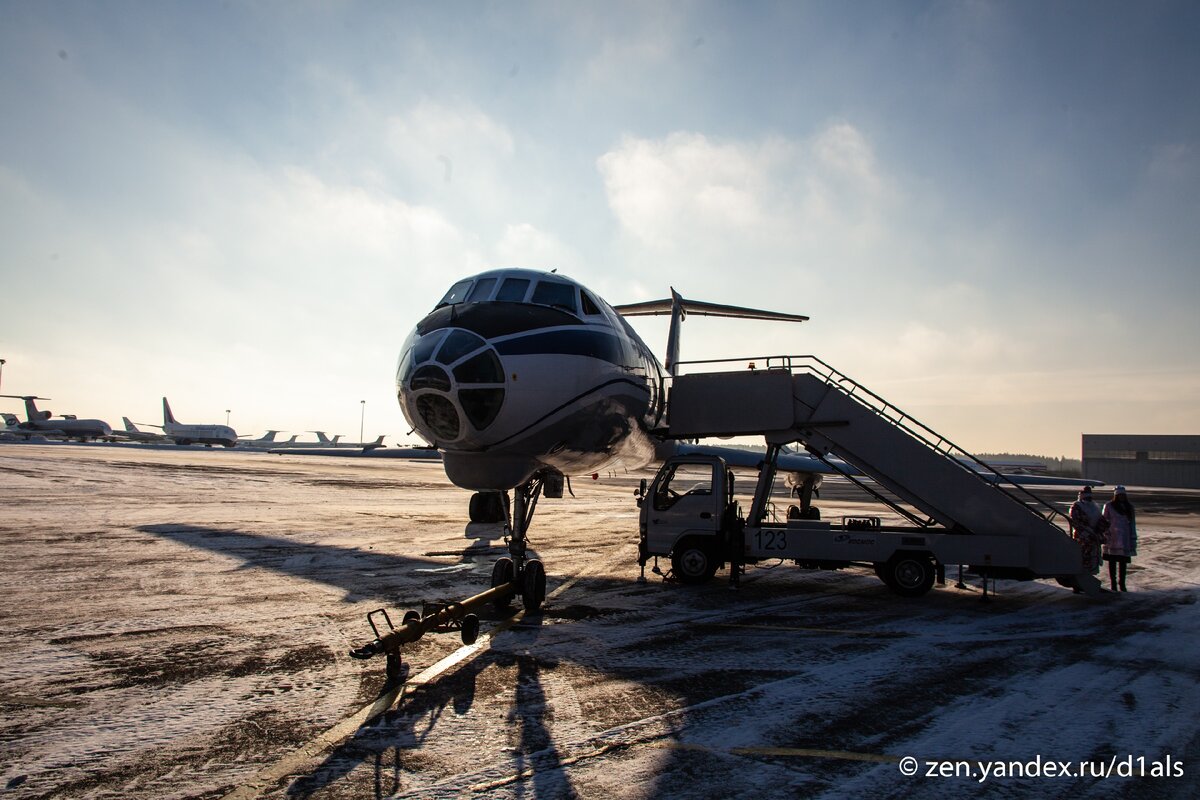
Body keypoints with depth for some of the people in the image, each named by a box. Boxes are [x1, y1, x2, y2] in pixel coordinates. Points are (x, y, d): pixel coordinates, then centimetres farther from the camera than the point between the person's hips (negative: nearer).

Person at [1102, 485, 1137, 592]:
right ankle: (1113, 583, 9)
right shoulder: (1108, 506, 0)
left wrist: (1133, 539, 8)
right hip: (1113, 539, -3)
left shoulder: (1129, 507, 11)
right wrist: (1106, 536, -8)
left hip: (1125, 539, 3)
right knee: (1112, 561, 3)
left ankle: (1122, 583, 13)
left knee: (1123, 561, 5)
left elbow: (1132, 523, 13)